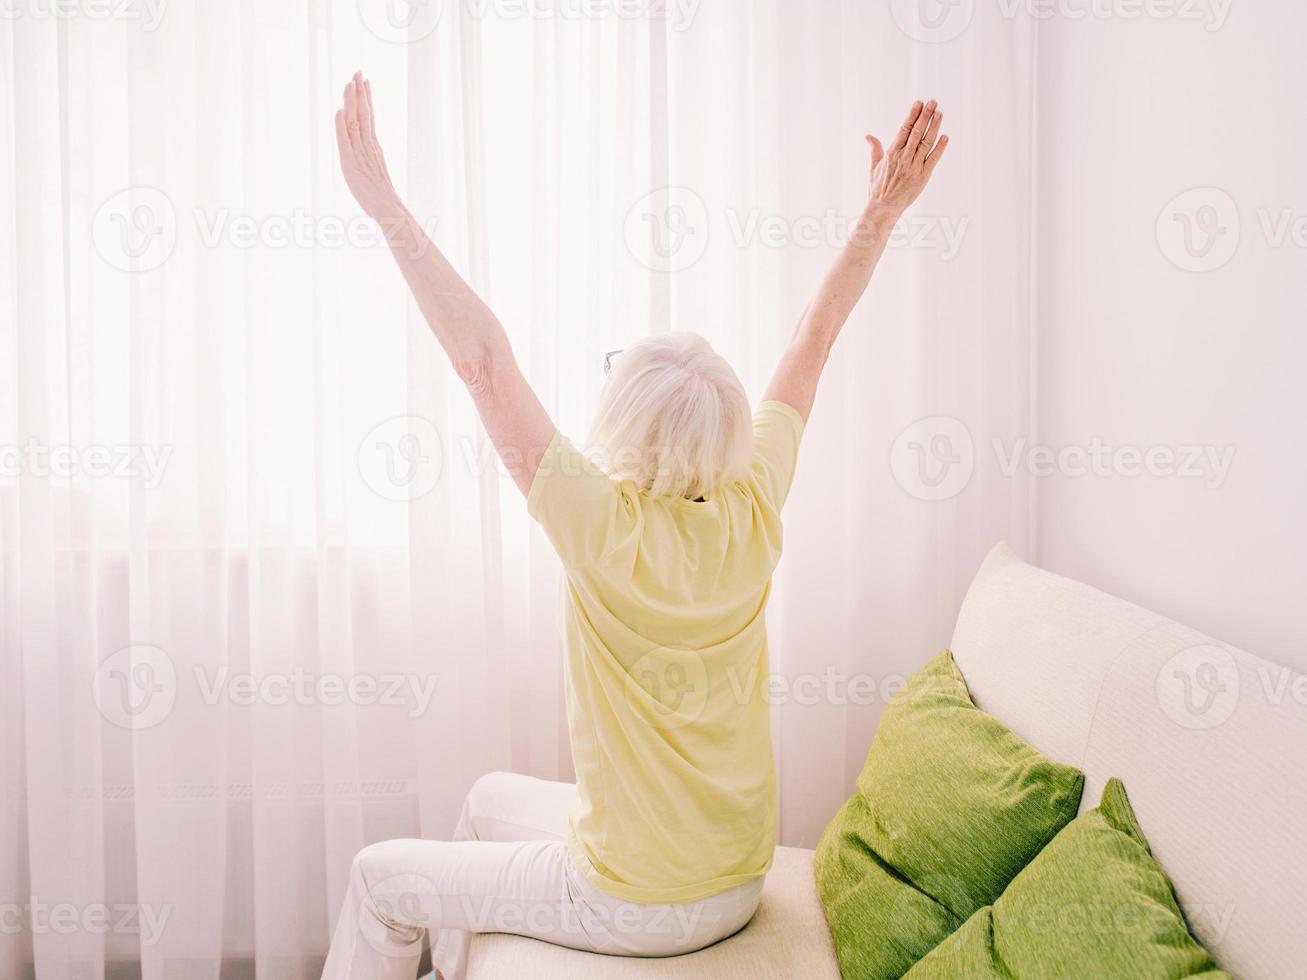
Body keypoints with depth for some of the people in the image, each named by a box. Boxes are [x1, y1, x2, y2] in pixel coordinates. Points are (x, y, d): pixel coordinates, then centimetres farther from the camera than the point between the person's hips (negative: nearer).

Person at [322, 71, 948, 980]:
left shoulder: (610, 532, -29)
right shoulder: (753, 514, -12)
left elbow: (485, 361, -30)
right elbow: (814, 341, -4)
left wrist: (387, 206, -27)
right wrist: (884, 210, 0)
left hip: (638, 906, -7)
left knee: (382, 877, 12)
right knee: (490, 798, 28)